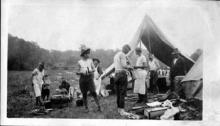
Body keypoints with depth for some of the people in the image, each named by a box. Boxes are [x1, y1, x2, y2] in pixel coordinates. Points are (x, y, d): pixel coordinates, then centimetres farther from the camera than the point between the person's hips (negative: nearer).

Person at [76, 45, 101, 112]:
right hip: (82, 78, 1)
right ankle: (86, 108, 15)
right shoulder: (80, 62, 4)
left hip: (89, 77, 0)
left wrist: (91, 70, -13)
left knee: (93, 92, -10)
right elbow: (78, 71, 10)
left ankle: (98, 106, -7)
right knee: (84, 94, 4)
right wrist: (80, 72, -12)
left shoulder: (90, 60, 6)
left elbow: (94, 69, 9)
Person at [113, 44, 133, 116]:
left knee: (118, 93, 11)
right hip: (122, 74, -9)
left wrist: (126, 69, 23)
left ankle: (119, 109, 15)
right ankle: (122, 111, -10)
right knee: (122, 93, -8)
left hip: (116, 74, 9)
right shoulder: (122, 55, -7)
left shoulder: (116, 55, 21)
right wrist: (129, 66, 3)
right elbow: (124, 65, -16)